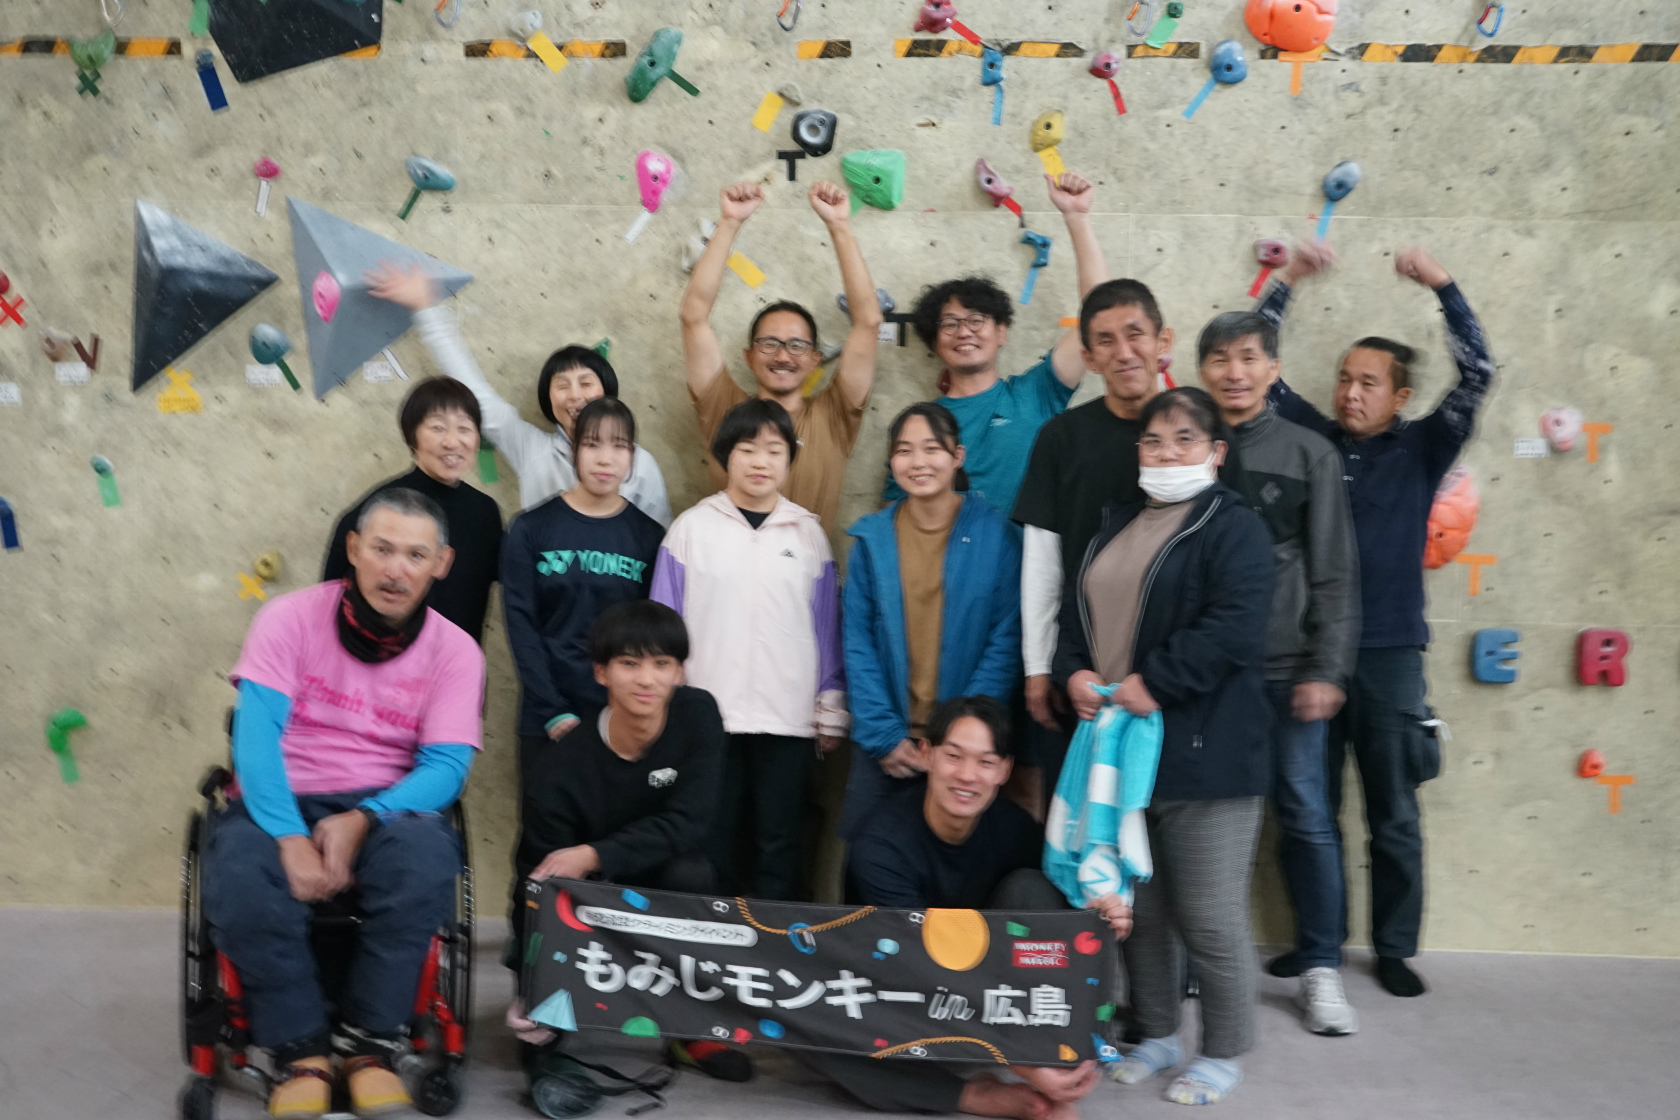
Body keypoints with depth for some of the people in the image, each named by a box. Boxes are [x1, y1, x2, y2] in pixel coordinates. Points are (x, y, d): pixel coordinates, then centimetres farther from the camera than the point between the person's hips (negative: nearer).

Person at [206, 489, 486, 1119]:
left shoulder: (455, 651, -2)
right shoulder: (291, 618, -5)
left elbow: (445, 766, -9)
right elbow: (256, 735, -14)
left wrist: (364, 820, -27)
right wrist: (291, 839, -27)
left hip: (385, 805, 0)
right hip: (280, 800, 0)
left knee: (426, 860, -33)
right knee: (238, 877, -33)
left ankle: (369, 1044, -12)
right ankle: (301, 1050, -10)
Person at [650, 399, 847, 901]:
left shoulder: (808, 534, 6)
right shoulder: (691, 528, 3)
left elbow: (827, 629, 9)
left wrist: (831, 709, 7)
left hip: (788, 720, 1)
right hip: (705, 715, 0)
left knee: (779, 847, 7)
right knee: (710, 846, 8)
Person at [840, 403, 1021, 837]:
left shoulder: (993, 534, -4)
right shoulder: (871, 538, 1)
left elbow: (1005, 642, -5)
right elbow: (857, 644, 0)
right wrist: (884, 736, -7)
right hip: (884, 748, 2)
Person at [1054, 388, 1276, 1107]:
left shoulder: (1233, 527, -5)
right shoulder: (1116, 526, 18)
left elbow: (1234, 626, -19)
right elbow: (1075, 613, 18)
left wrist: (1153, 682, -20)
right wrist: (1074, 673, -1)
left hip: (1202, 753, -7)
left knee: (1209, 917, 1)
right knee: (1139, 908, 16)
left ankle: (1223, 1054, 22)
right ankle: (1157, 1037, 34)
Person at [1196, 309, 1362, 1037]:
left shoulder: (1310, 453, 4)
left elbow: (1334, 573, 2)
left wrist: (1327, 670, -4)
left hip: (1285, 669, 0)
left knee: (1306, 818, 4)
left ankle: (1320, 970, 19)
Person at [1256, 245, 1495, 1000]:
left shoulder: (1420, 451, 3)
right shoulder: (1311, 440, 6)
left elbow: (1477, 376, -7)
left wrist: (1442, 286, -11)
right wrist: (1288, 283, -3)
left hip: (1390, 654, -1)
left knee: (1393, 815, 10)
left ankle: (1394, 947, 24)